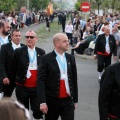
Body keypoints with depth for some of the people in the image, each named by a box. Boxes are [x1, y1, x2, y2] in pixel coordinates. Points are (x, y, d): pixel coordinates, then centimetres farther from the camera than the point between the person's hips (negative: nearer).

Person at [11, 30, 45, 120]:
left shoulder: (41, 52, 4)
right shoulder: (19, 52, -2)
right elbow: (13, 68, 5)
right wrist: (16, 80, 8)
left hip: (37, 87, 1)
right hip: (22, 87, 0)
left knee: (38, 111, -3)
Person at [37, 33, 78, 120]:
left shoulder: (71, 58, 9)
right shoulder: (46, 59, -6)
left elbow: (74, 80, 13)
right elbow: (41, 81, -11)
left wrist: (75, 99, 14)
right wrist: (42, 102, -19)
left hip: (68, 101, 3)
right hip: (52, 101, -3)